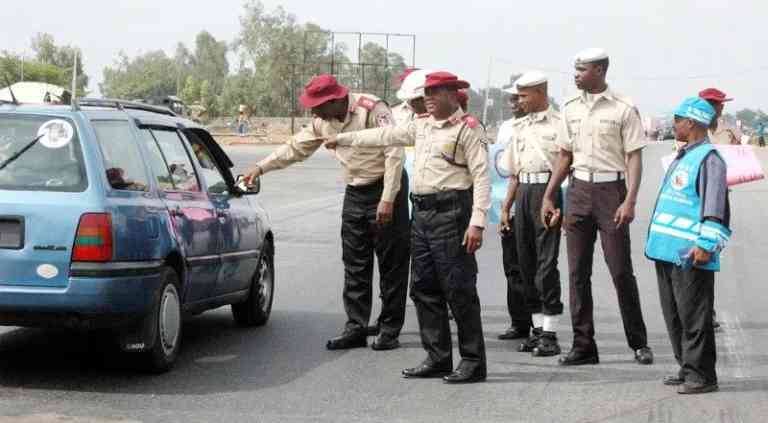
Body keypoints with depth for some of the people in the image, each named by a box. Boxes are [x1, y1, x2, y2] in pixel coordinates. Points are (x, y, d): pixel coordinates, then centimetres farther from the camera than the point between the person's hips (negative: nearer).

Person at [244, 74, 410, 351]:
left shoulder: (372, 110, -19)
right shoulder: (324, 121, 4)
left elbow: (394, 154, -21)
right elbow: (297, 147, 16)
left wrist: (387, 200, -23)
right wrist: (262, 168, 11)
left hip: (385, 189, -7)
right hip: (354, 193, 7)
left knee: (391, 263, -2)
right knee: (354, 265, 6)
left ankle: (390, 330, 3)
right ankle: (356, 328, 9)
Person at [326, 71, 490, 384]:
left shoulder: (468, 129, -6)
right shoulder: (422, 126, 18)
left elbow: (481, 177, -12)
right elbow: (384, 136, 29)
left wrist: (477, 222, -20)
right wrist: (342, 139, 32)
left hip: (451, 214, -8)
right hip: (422, 214, 8)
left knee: (459, 290, -7)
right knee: (424, 289, 10)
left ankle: (473, 362, -1)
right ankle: (437, 358, 17)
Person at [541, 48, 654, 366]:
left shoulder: (623, 109, -4)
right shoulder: (571, 109, 11)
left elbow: (634, 158, -6)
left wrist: (630, 200, -16)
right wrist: (548, 197, 16)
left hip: (611, 189, -5)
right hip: (579, 189, 5)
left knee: (621, 271, -3)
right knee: (578, 272, 3)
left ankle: (639, 343, 10)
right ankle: (583, 346, 9)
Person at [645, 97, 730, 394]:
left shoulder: (708, 159, -11)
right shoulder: (682, 158, 19)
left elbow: (715, 207, -18)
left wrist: (706, 245, -23)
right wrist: (657, 240, 26)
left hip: (690, 256, -10)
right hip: (667, 252, 10)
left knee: (693, 315, -5)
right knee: (674, 314, 14)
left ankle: (701, 375, 0)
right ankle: (687, 367, 23)